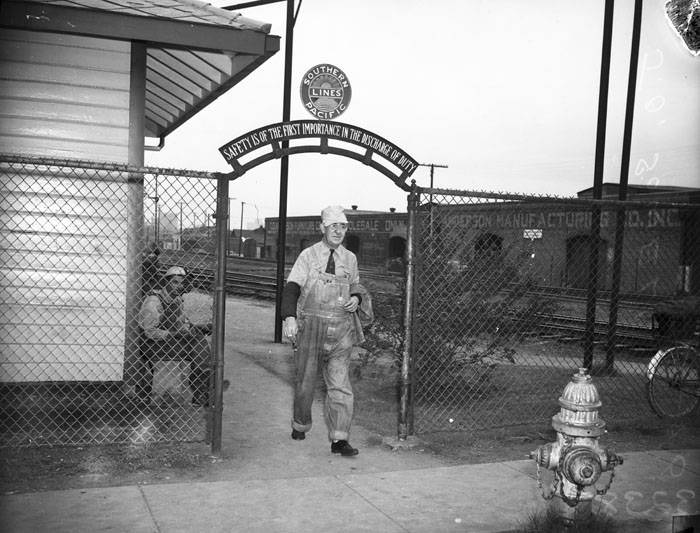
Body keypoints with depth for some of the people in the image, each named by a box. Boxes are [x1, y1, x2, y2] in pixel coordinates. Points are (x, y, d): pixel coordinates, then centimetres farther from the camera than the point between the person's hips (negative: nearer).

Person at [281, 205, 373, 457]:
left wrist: (356, 298, 3)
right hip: (310, 326, -2)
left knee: (340, 384, -3)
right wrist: (290, 317, -22)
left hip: (341, 329, 2)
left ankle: (339, 439, -1)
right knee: (305, 380, 10)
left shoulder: (350, 258, 11)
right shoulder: (308, 255, -1)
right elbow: (292, 287, -8)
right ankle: (300, 425, 32)